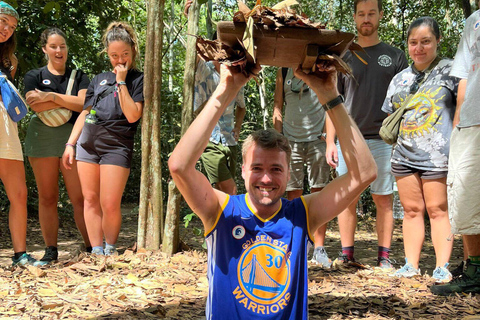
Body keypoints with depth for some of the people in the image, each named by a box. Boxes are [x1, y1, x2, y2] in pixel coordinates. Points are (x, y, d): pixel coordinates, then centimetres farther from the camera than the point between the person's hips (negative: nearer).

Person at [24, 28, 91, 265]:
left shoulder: (78, 76, 14)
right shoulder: (34, 76, 11)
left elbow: (85, 104, -4)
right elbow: (36, 106, -8)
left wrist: (52, 96, -9)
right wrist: (70, 100, -6)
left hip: (73, 138, 0)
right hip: (42, 138, 0)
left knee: (80, 197, -6)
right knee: (47, 197, 2)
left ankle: (92, 247, -2)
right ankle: (50, 251, 8)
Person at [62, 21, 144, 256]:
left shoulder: (139, 80, 2)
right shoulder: (100, 79, 16)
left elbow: (133, 115, -12)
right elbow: (85, 114, 19)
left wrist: (121, 81, -10)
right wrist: (70, 144, 13)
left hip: (117, 146, -5)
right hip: (88, 142, 5)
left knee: (110, 205, -9)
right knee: (90, 199, 3)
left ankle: (110, 250, 11)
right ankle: (96, 251, 9)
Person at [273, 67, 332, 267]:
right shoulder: (284, 72, 11)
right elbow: (277, 108, 12)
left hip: (317, 139, -1)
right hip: (291, 140, 2)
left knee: (319, 194, -1)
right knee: (293, 194, 2)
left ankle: (319, 249, 6)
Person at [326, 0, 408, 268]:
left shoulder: (395, 56, 10)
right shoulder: (344, 58, 12)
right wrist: (330, 142, 2)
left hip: (383, 140, -1)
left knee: (384, 199, 2)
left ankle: (385, 256, 9)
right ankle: (347, 255, 10)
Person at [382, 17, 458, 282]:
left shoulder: (450, 70, 1)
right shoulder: (400, 79, 17)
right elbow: (390, 118, 24)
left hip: (437, 155, -5)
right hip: (404, 155, 5)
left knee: (438, 210, -3)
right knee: (411, 210, 7)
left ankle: (442, 266, 3)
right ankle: (411, 265, 12)